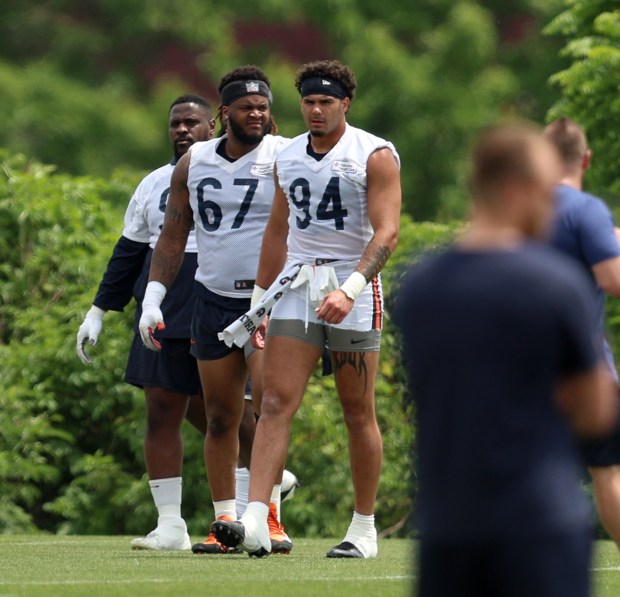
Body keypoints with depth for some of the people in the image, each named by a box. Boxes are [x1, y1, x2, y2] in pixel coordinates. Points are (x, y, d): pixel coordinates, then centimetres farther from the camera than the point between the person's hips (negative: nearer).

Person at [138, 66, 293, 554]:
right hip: (214, 299, 4)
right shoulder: (194, 163, 8)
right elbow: (173, 237, 14)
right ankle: (226, 523, 10)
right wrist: (153, 298, 7)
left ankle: (269, 515, -17)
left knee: (268, 401, -20)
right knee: (221, 417, 5)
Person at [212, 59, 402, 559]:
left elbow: (386, 232, -13)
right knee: (276, 403, -9)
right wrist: (259, 300, 18)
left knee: (359, 415, 2)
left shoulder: (375, 156, -4)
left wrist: (349, 289, -26)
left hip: (353, 287, -4)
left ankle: (365, 528, 13)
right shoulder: (287, 158, 13)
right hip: (296, 286, 4)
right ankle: (255, 521, -18)